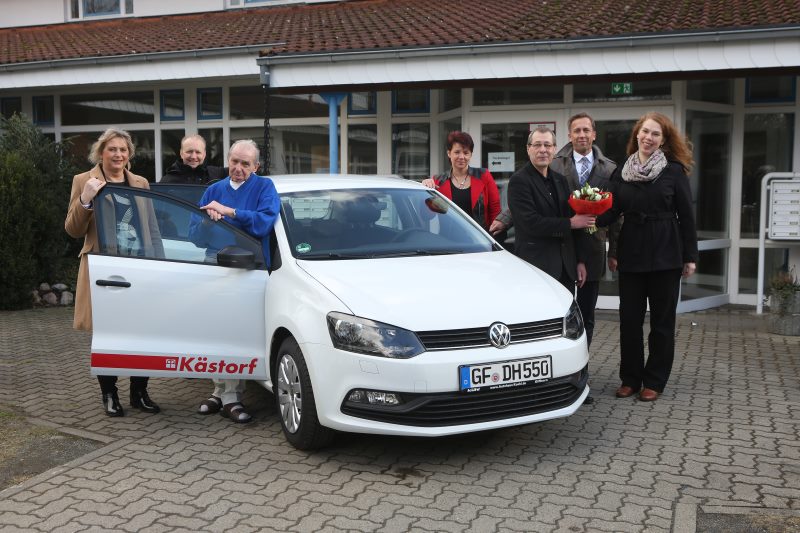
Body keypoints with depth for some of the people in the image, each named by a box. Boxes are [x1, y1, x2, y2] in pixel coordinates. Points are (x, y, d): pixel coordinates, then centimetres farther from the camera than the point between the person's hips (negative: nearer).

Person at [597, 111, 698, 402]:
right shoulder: (621, 172, 5)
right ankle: (630, 377, 19)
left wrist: (690, 256, -5)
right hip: (630, 253, 3)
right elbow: (612, 212, 5)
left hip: (665, 255, -3)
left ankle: (654, 381, 16)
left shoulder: (674, 171, -3)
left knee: (662, 319, 6)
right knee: (629, 318, 6)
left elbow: (686, 216, -3)